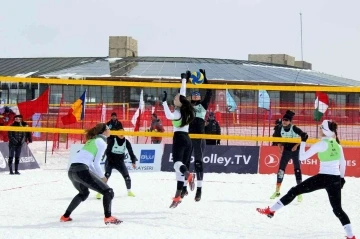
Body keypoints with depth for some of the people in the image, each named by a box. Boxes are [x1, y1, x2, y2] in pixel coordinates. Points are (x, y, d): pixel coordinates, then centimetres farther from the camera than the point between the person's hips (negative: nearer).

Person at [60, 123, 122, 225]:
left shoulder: (92, 140, 25)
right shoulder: (102, 143, 0)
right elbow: (96, 163, -5)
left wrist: (98, 175, 21)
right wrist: (102, 176, 9)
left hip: (71, 170, 9)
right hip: (81, 170, -9)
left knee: (84, 193, 35)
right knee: (108, 192, -5)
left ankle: (65, 216, 34)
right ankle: (108, 217, -22)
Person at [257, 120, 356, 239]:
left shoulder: (321, 144, -8)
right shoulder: (337, 145, 9)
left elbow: (302, 157, -6)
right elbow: (343, 163, 18)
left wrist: (303, 142, 5)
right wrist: (342, 177, 30)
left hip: (323, 177, -5)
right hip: (336, 179, 5)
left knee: (295, 191, 5)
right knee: (337, 208, 12)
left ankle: (271, 210, 8)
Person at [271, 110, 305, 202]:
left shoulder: (295, 129, -23)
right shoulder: (280, 129, -10)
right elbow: (276, 137, 9)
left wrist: (296, 145, -18)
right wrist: (279, 145, -1)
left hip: (295, 150, -4)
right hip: (286, 150, 4)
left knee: (297, 170, -7)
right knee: (281, 169, 3)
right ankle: (277, 191, 14)